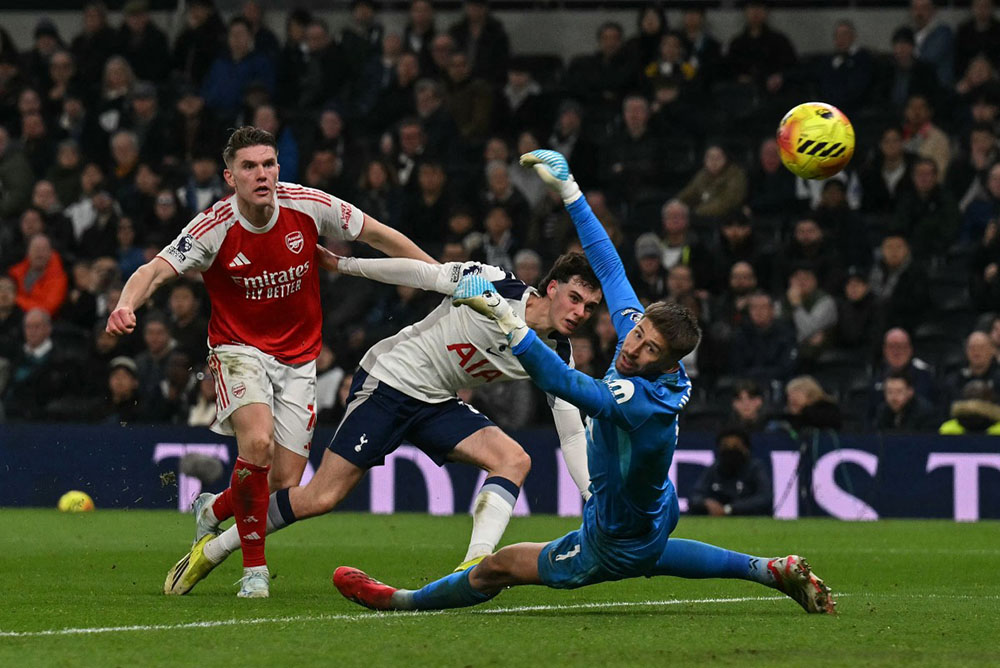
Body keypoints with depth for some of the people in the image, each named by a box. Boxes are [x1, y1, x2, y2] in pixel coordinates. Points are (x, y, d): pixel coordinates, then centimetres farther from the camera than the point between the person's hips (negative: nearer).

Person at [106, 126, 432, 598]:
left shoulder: (309, 207, -12)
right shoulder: (214, 228, -18)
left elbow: (378, 236, 2)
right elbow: (155, 271, -26)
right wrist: (126, 306, -49)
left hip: (298, 356, 3)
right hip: (240, 350, -3)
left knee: (286, 483, -3)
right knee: (258, 441, -31)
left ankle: (217, 512, 32)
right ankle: (254, 568, -16)